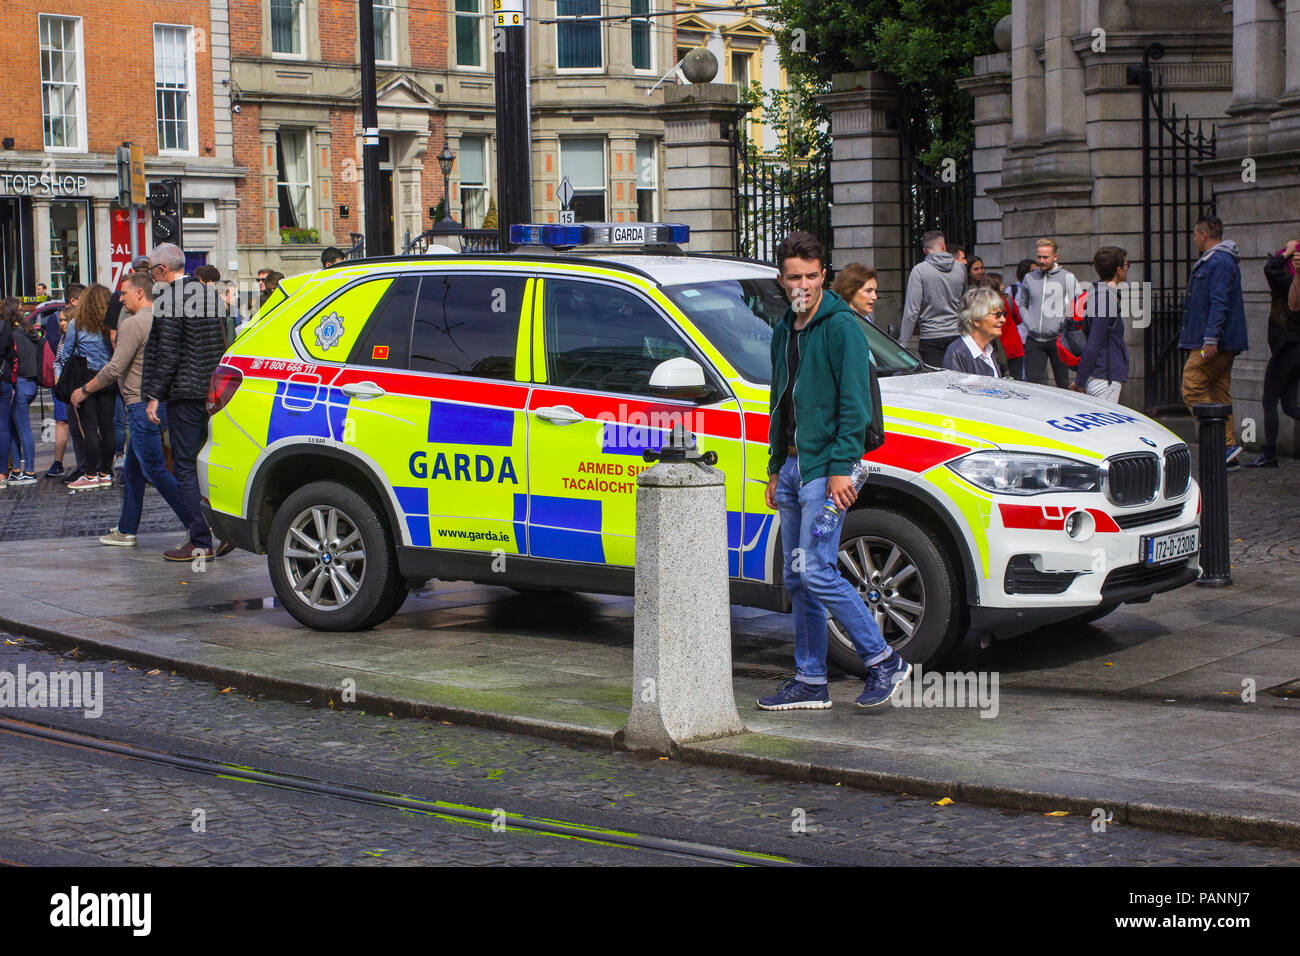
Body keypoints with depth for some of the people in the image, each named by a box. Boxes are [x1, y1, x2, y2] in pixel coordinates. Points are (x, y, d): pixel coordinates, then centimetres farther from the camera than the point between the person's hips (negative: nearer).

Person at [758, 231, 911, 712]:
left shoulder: (841, 326, -10)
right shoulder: (784, 332, 16)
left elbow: (855, 402, -14)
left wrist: (840, 468, -20)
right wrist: (775, 468, 21)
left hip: (825, 468, -8)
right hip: (792, 465, 8)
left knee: (817, 572, -14)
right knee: (797, 578, 8)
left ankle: (884, 661, -2)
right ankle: (810, 682, 14)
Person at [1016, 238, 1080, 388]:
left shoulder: (1067, 277, 0)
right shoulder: (1029, 278, 9)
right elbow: (1022, 304, 20)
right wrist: (1029, 323, 5)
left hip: (1058, 339, -2)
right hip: (1034, 341, 2)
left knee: (1063, 384, 3)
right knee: (1031, 382, -3)